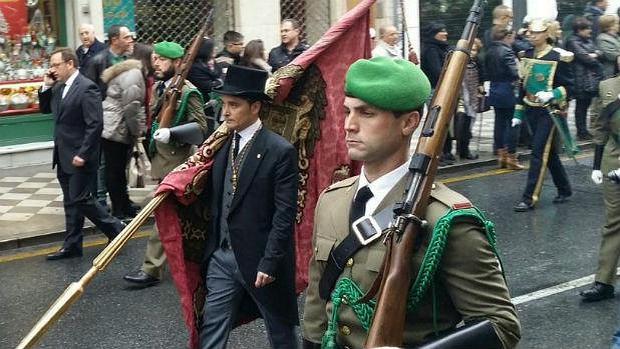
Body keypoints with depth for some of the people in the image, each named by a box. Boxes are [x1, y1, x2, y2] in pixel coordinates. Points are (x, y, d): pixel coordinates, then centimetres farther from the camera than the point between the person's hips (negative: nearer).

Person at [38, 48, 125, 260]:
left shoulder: (86, 88, -16)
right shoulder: (59, 87, 10)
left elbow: (95, 124, -20)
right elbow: (45, 109, 22)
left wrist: (83, 155, -21)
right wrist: (46, 86, 6)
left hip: (80, 157, -9)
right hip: (63, 157, 9)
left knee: (81, 200, -6)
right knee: (70, 202, 13)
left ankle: (116, 229, 11)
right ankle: (72, 246, 20)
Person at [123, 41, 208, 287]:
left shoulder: (188, 92, -13)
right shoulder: (158, 88, 12)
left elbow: (200, 125, -17)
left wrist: (172, 133, -26)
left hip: (176, 161, -8)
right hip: (161, 158, 8)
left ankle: (151, 269, -1)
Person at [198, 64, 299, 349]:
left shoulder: (280, 151, -13)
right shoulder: (222, 145, 7)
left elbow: (285, 214, -15)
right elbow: (216, 200, 11)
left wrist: (269, 263, -18)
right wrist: (211, 246, 5)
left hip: (259, 259, -5)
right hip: (221, 256, 6)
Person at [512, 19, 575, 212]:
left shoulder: (558, 57, -10)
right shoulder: (527, 56, 8)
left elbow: (568, 87, -8)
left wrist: (551, 94, -26)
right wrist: (518, 114, 12)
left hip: (549, 112, -6)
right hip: (532, 111, 6)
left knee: (539, 153, -9)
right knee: (549, 152, 15)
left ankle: (529, 198, -7)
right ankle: (564, 189, 30)